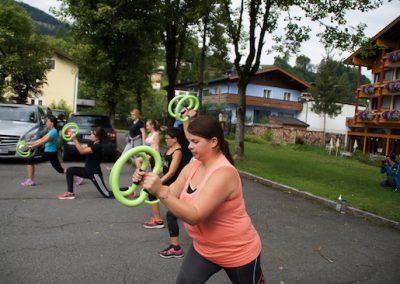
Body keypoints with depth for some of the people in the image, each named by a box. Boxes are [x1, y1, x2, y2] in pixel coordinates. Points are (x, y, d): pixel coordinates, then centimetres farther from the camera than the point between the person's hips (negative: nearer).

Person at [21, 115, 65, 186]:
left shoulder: (53, 132, -16)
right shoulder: (51, 131, 14)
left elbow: (43, 142, -21)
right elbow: (42, 139, 17)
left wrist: (31, 146, -18)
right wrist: (31, 143, 11)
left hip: (50, 153, -10)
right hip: (52, 153, 10)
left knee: (30, 160, -7)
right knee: (60, 170, 15)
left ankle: (30, 180, -4)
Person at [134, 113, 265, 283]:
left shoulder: (224, 173, -32)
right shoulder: (193, 166, -6)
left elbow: (194, 216, -37)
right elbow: (171, 194, -5)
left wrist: (160, 191, -45)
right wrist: (147, 182, -23)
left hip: (238, 253, -6)